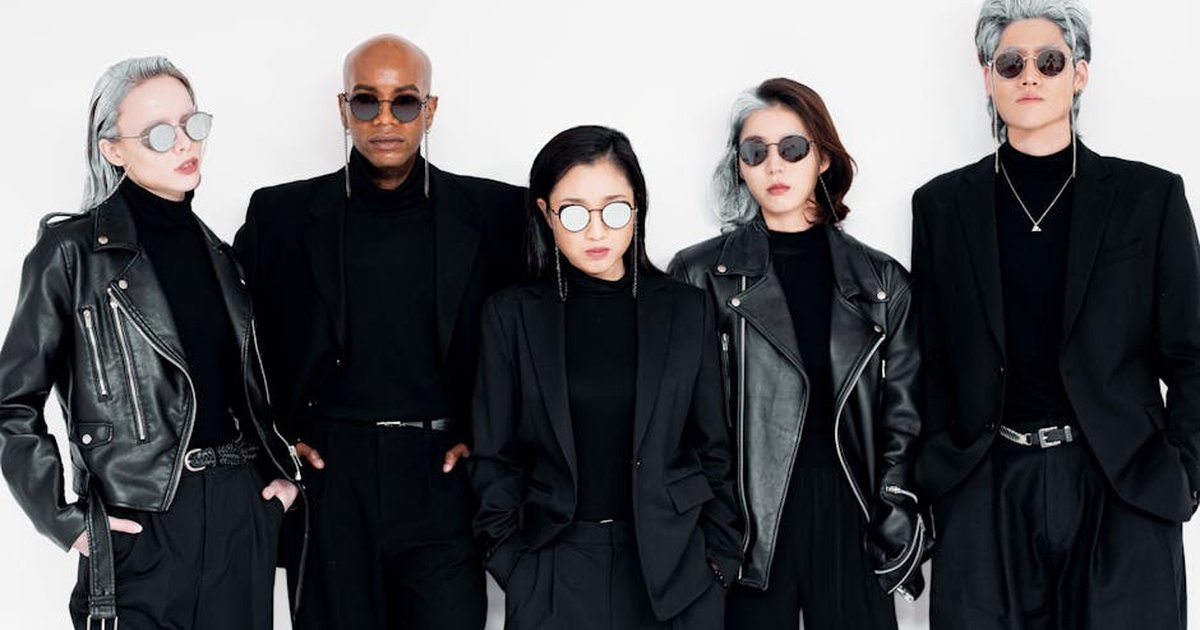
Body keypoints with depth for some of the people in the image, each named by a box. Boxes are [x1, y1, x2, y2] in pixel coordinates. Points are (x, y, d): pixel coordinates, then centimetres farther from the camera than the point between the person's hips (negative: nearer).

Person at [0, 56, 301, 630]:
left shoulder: (217, 254, 12)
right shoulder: (73, 251, -5)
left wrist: (284, 472, 11)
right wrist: (66, 518, -9)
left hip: (245, 515, 5)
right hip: (143, 527, -5)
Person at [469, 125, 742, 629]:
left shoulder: (686, 310, 2)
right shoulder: (511, 316, 1)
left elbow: (712, 450, 6)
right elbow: (496, 458, 3)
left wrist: (718, 559, 0)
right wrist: (514, 561, -4)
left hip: (673, 566, 1)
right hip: (553, 571, 0)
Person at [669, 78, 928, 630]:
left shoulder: (880, 280, 9)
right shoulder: (701, 275, 3)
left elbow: (901, 416, 9)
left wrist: (896, 519, -1)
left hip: (851, 521, 2)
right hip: (748, 527, -1)